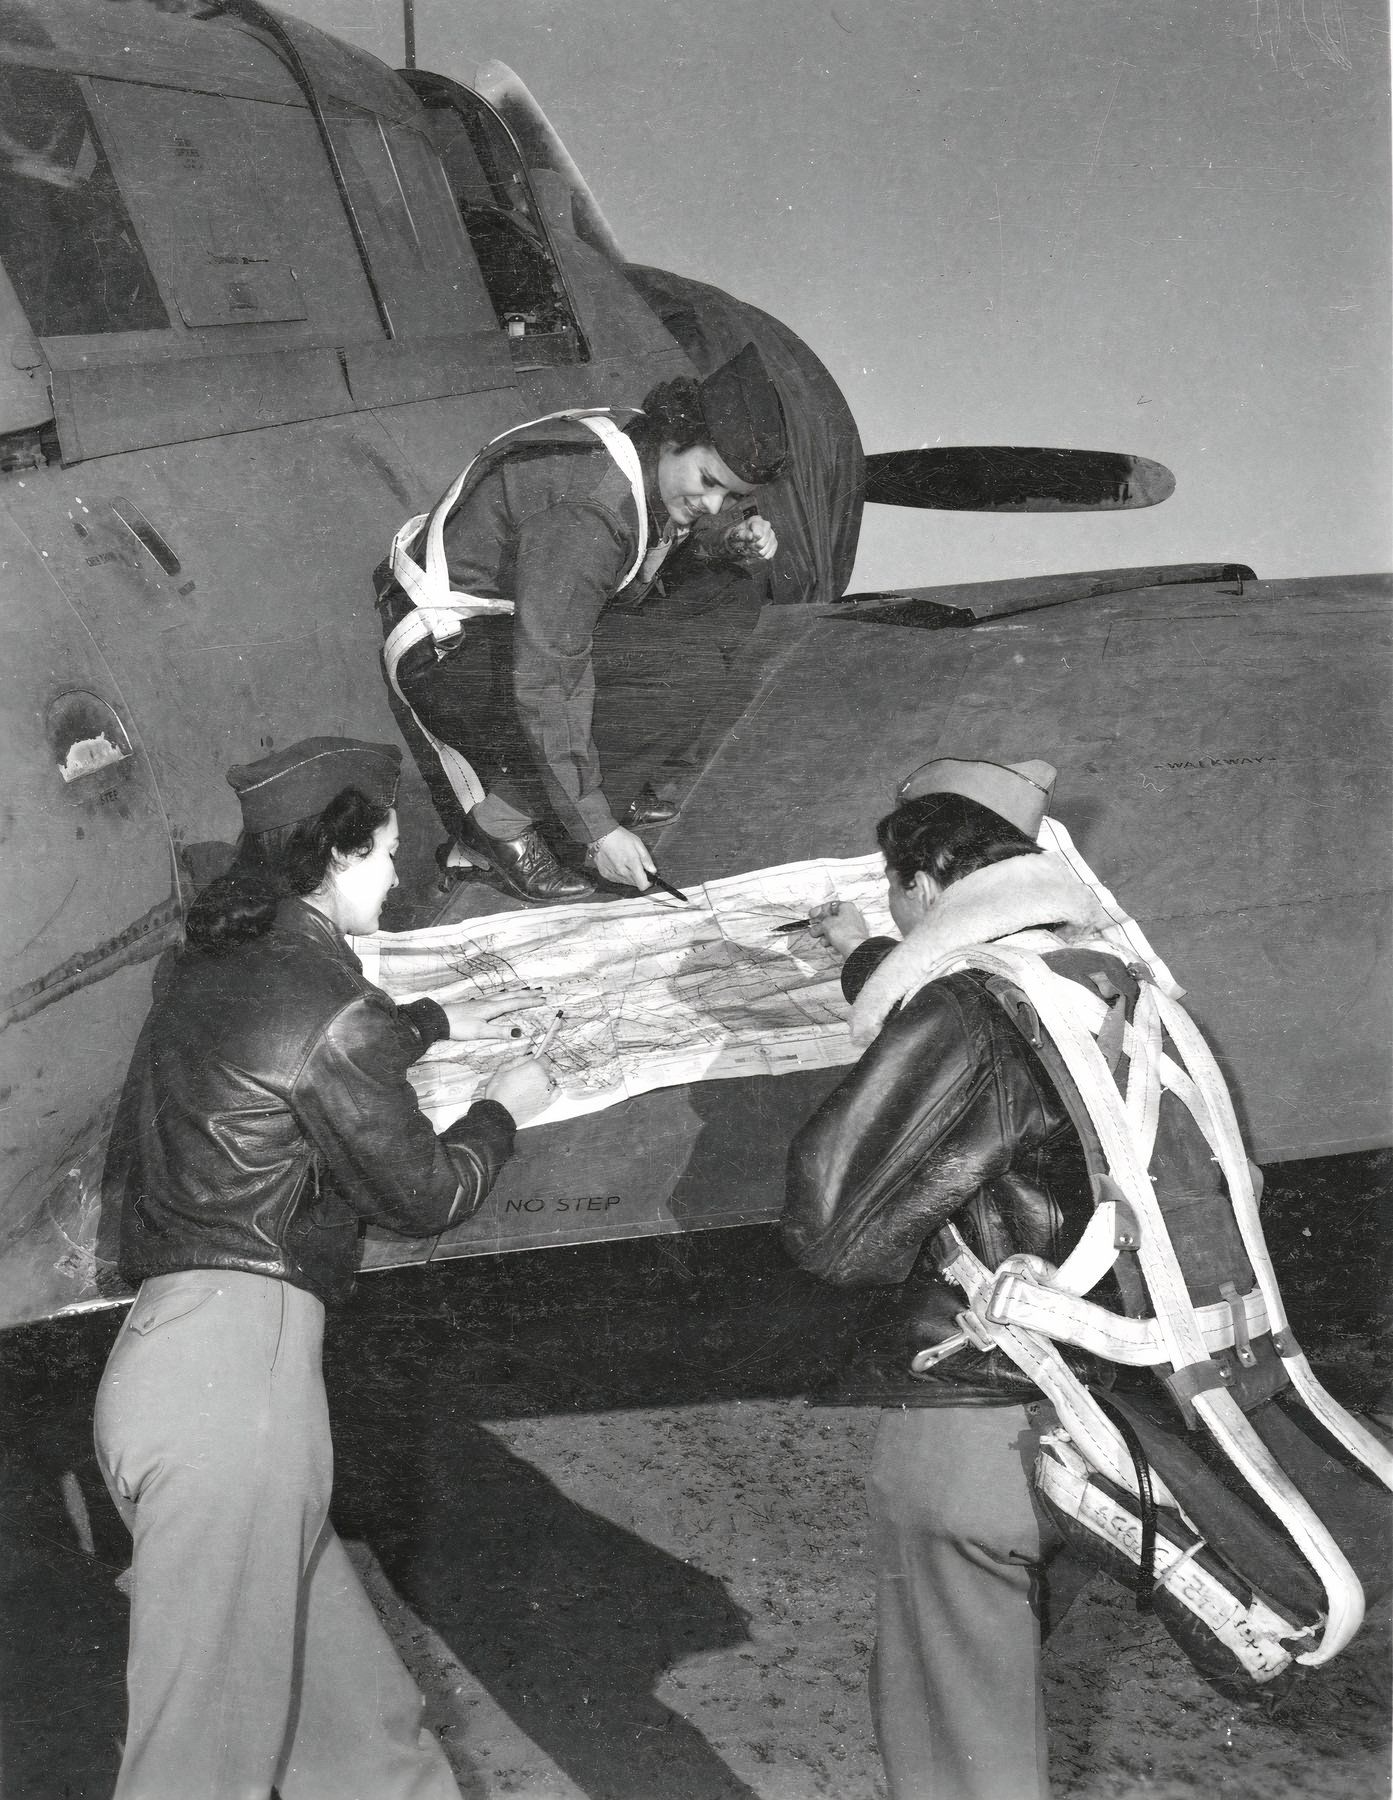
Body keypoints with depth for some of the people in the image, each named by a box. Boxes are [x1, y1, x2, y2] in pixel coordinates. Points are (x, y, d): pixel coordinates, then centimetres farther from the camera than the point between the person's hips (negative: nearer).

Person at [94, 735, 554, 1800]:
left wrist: (439, 1023, 45)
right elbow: (422, 1196, -1)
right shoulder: (328, 1003, -13)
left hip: (162, 1343, 9)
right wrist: (506, 1109, 16)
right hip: (239, 1359, -9)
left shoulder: (215, 968, 13)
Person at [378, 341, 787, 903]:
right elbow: (542, 684, -37)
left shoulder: (649, 459, -8)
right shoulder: (585, 511, -35)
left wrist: (729, 546, -9)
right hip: (447, 644, -9)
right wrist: (597, 830, -36)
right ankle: (497, 827, -6)